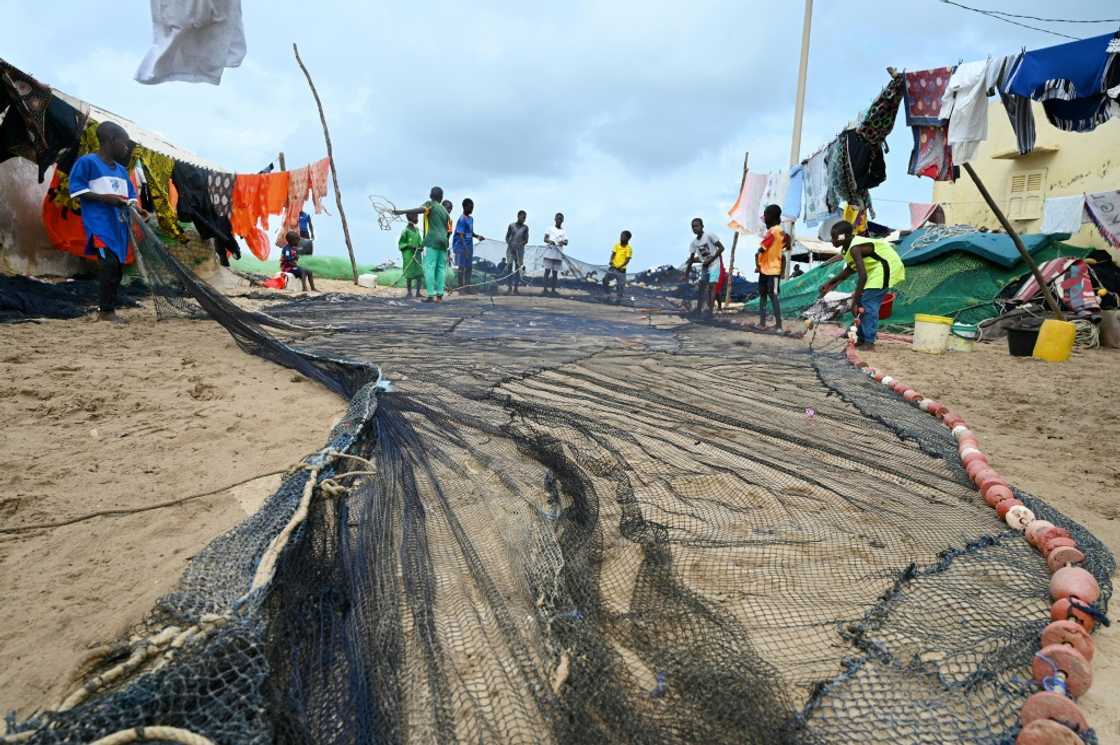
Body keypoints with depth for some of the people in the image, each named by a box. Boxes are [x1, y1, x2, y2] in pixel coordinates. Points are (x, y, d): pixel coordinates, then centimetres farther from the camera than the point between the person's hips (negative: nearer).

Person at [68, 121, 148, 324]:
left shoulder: (122, 170, 17)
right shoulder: (87, 162, -4)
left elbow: (130, 196, 17)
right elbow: (76, 190, -9)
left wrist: (137, 209, -3)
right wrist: (105, 198, -18)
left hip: (119, 224, 8)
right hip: (99, 223, -8)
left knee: (118, 267, 8)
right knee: (110, 264, -18)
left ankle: (106, 310, 18)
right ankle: (106, 311, -8)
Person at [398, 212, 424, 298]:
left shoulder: (417, 229, 10)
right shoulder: (405, 231, -8)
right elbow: (401, 244, -4)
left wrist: (421, 247, -3)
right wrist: (410, 246, -18)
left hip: (417, 255, 5)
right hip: (408, 255, -5)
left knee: (420, 273, -2)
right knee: (409, 274, -1)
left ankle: (418, 292, 3)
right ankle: (409, 292, 10)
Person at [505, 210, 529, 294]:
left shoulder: (525, 227, 8)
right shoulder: (511, 225, 7)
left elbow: (526, 240, 6)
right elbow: (507, 237, 10)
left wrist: (521, 244, -12)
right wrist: (509, 244, -8)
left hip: (520, 250, 1)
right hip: (510, 249, -1)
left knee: (518, 268, -1)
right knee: (509, 267, -7)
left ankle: (516, 288, 2)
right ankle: (510, 287, -5)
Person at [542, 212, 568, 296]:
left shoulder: (564, 231, 12)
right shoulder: (550, 228, 7)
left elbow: (566, 242, 2)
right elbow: (545, 239, 0)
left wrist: (563, 242, -21)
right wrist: (550, 241, -22)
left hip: (558, 254, 2)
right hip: (549, 252, -2)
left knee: (555, 272, 4)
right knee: (547, 270, -5)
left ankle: (553, 290, 7)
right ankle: (545, 289, -6)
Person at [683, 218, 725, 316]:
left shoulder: (709, 235, -11)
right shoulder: (693, 242, 5)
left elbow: (721, 247, -11)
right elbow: (691, 259, 9)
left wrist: (711, 259, -18)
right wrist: (686, 273, 4)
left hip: (714, 265, -7)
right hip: (704, 267, 7)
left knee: (710, 288, -15)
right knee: (700, 289, 7)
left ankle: (710, 311, -15)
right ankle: (698, 311, 14)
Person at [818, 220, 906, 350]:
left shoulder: (855, 248, -26)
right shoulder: (850, 246, 4)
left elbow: (863, 276, -33)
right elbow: (850, 269, 18)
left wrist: (855, 302, -32)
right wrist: (830, 283, 14)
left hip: (886, 267, -10)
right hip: (877, 268, 10)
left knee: (869, 303, -14)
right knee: (862, 302, 9)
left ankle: (869, 342, -12)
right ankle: (861, 338, 15)